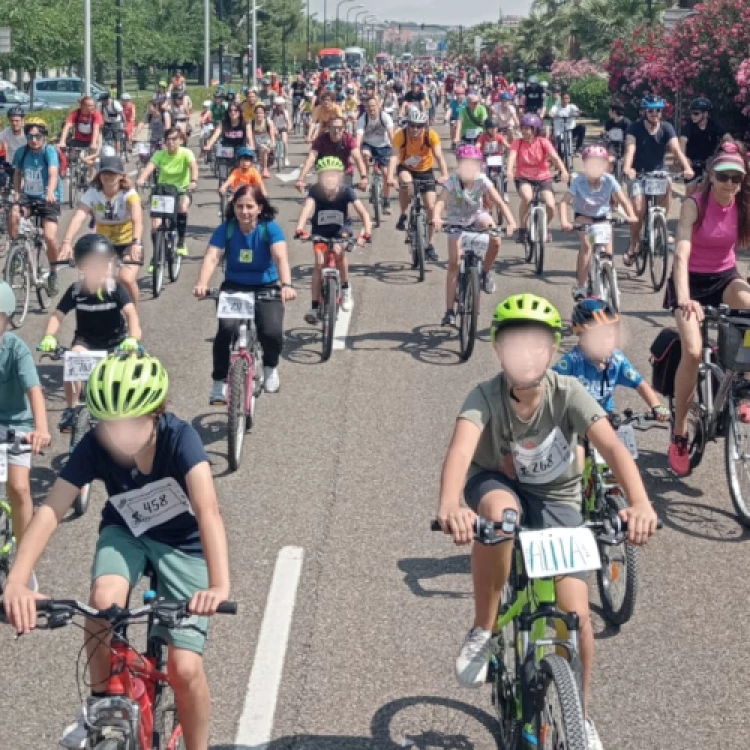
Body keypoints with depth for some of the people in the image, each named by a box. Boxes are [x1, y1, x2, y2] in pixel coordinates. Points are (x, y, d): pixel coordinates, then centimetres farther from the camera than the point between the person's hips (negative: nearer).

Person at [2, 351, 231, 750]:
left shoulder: (180, 438, -31)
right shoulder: (94, 446, -24)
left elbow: (208, 510, -44)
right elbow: (50, 511, -32)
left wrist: (220, 586, -59)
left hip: (183, 544, -2)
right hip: (126, 533, 2)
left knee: (185, 669, -12)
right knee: (104, 599, -32)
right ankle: (99, 703, -6)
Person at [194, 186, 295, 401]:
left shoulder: (270, 228, -14)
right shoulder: (226, 229, -10)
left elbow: (281, 257, -29)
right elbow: (212, 257, -22)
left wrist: (287, 284, -48)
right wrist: (202, 284, -42)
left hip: (266, 288, -1)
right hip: (233, 288, 1)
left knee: (272, 332, -22)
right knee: (226, 330, -25)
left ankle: (270, 367, 14)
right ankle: (219, 383, -8)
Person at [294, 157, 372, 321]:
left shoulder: (345, 191, -21)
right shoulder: (315, 191, -21)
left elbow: (363, 212, -27)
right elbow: (307, 208, -37)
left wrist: (366, 232, -43)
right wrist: (300, 229, -54)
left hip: (341, 230, -1)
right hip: (320, 231, 1)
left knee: (338, 251, -29)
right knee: (319, 263, -14)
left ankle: (345, 288, -6)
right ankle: (315, 306, -9)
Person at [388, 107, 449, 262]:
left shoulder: (431, 135, -23)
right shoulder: (400, 135, -25)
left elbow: (439, 156, -31)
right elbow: (394, 156, -34)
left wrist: (444, 175, -48)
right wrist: (390, 177, -50)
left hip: (425, 171, 1)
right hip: (406, 169, -1)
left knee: (431, 207, -8)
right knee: (406, 181, -37)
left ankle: (430, 244, 8)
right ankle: (403, 216, -14)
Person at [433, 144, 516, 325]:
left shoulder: (482, 181, -22)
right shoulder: (453, 181, -26)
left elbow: (499, 202, -29)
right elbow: (440, 201, -41)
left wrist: (510, 221, -46)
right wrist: (436, 217, -62)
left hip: (477, 216, 1)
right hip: (456, 220, -1)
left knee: (495, 241, -29)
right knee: (454, 262, -10)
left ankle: (486, 272, 1)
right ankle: (449, 310, -7)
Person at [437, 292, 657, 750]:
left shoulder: (568, 393, -23)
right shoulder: (486, 396, -25)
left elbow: (611, 445, -37)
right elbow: (462, 447, -43)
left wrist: (640, 502, -55)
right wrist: (450, 505, -64)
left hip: (557, 500, 1)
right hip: (497, 484, -1)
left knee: (576, 614, -11)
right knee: (500, 512, -40)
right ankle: (483, 632, -19)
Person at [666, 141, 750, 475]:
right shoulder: (695, 205, -20)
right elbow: (682, 253, -31)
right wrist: (683, 299, -45)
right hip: (691, 280, -3)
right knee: (693, 351, -20)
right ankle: (679, 433, -5)